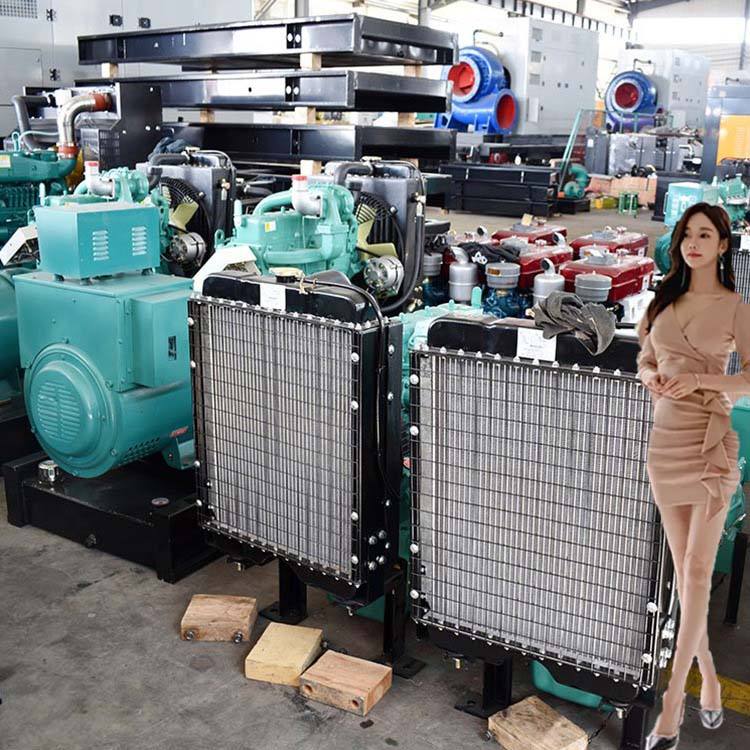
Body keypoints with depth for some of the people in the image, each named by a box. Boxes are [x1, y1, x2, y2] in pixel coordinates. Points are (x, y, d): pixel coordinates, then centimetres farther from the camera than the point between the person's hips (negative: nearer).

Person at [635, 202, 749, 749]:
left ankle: (671, 705, -1)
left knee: (698, 571, -5)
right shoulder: (664, 301, 12)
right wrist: (652, 378, -4)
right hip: (665, 438, 5)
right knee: (684, 569, 11)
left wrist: (699, 379, -21)